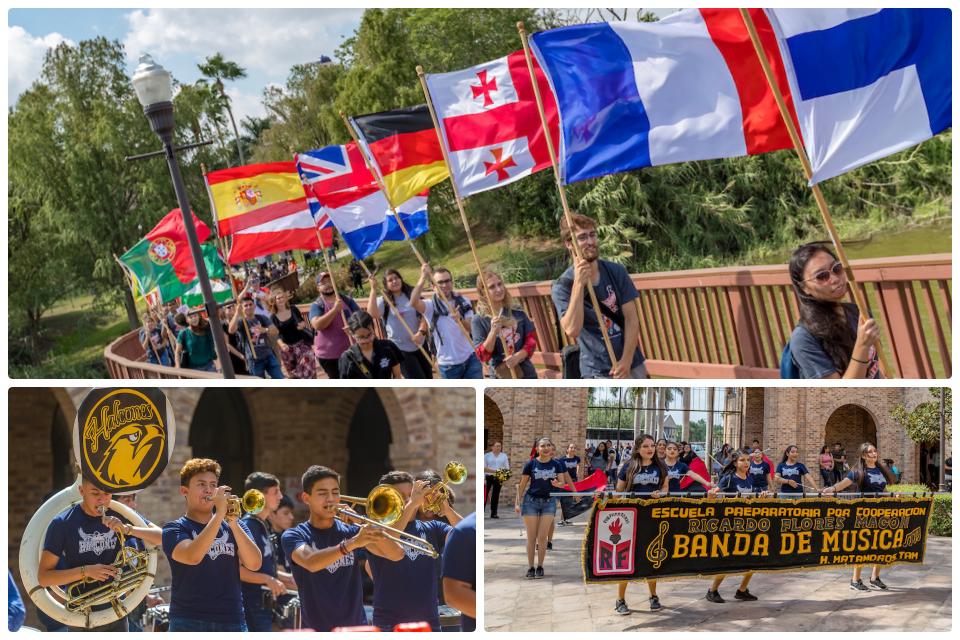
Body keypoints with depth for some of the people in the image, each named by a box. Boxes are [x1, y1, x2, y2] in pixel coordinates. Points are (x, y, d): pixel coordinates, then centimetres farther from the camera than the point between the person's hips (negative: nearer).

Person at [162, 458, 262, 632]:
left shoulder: (235, 526, 13)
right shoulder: (174, 529, 2)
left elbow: (254, 564, -3)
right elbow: (193, 556, -19)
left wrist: (233, 523, -13)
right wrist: (219, 513, -16)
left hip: (232, 621, 3)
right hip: (189, 623, -3)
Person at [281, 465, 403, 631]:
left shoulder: (351, 531, 5)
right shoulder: (294, 536, -3)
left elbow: (397, 554, -4)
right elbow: (310, 562, -25)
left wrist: (375, 533, -22)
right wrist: (352, 543, -37)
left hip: (356, 628, 3)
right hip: (316, 630, -2)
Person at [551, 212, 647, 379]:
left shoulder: (616, 272, 0)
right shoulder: (562, 286, -10)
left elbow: (631, 318, -2)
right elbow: (572, 330, -24)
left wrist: (626, 360, -13)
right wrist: (578, 283, -28)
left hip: (633, 365, 4)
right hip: (598, 373, -4)